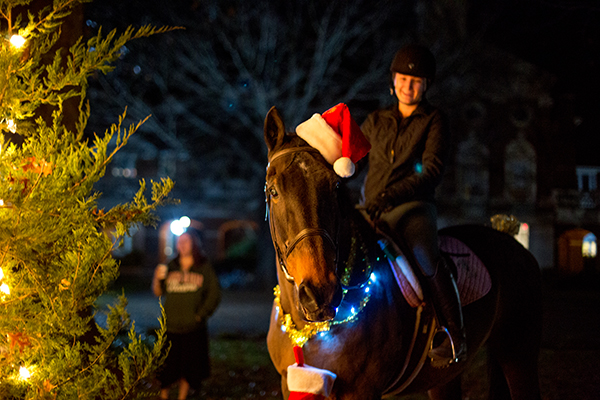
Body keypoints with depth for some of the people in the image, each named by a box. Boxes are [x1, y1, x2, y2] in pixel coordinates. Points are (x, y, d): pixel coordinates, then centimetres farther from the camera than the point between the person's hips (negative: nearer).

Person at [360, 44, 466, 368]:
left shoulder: (434, 120, 7)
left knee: (425, 256, -32)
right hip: (373, 212, 5)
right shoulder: (376, 122, 20)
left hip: (412, 207, -5)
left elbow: (433, 170, -6)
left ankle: (455, 338, -26)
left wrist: (390, 195, -18)